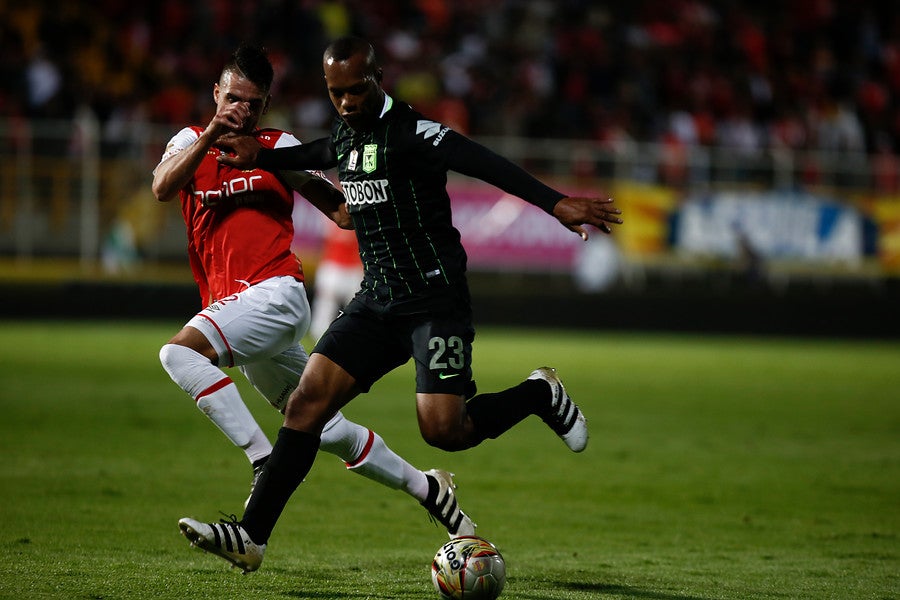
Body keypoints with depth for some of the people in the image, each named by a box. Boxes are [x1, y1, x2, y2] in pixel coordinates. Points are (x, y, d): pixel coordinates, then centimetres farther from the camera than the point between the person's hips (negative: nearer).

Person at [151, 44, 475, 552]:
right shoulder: (192, 142, 14)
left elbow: (344, 211, 10)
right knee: (328, 431, 10)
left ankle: (267, 463, -27)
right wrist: (212, 135, -19)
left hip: (275, 294, -5)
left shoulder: (280, 148, 7)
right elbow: (163, 187, -7)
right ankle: (427, 488, 25)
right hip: (233, 307, 5)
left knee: (179, 352, -28)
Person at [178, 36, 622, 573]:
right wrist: (259, 158, 38)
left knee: (443, 430, -17)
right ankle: (251, 538, -7)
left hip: (436, 301, -7)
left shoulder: (409, 132, -15)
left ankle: (542, 395, 12)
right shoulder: (344, 137, 10)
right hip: (378, 300, 7)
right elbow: (313, 156, 36)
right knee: (308, 400, -6)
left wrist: (555, 203, -39)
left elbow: (483, 164, -28)